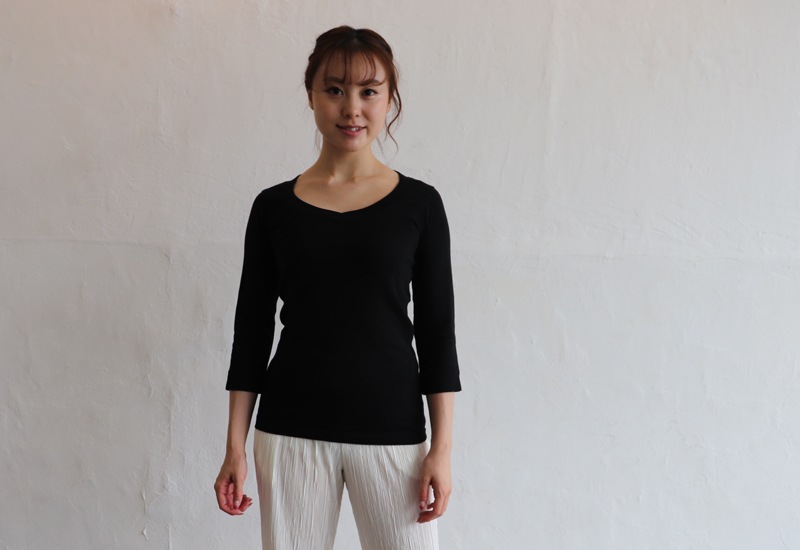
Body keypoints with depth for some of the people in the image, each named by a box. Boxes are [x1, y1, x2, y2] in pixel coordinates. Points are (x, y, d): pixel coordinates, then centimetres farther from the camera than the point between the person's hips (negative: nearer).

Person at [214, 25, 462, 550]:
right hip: (291, 429, 1)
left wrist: (443, 446, -3)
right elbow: (252, 329, 6)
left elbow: (437, 328, 2)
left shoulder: (418, 203, 1)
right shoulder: (275, 206, 4)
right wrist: (235, 446, 3)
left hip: (391, 431, -1)